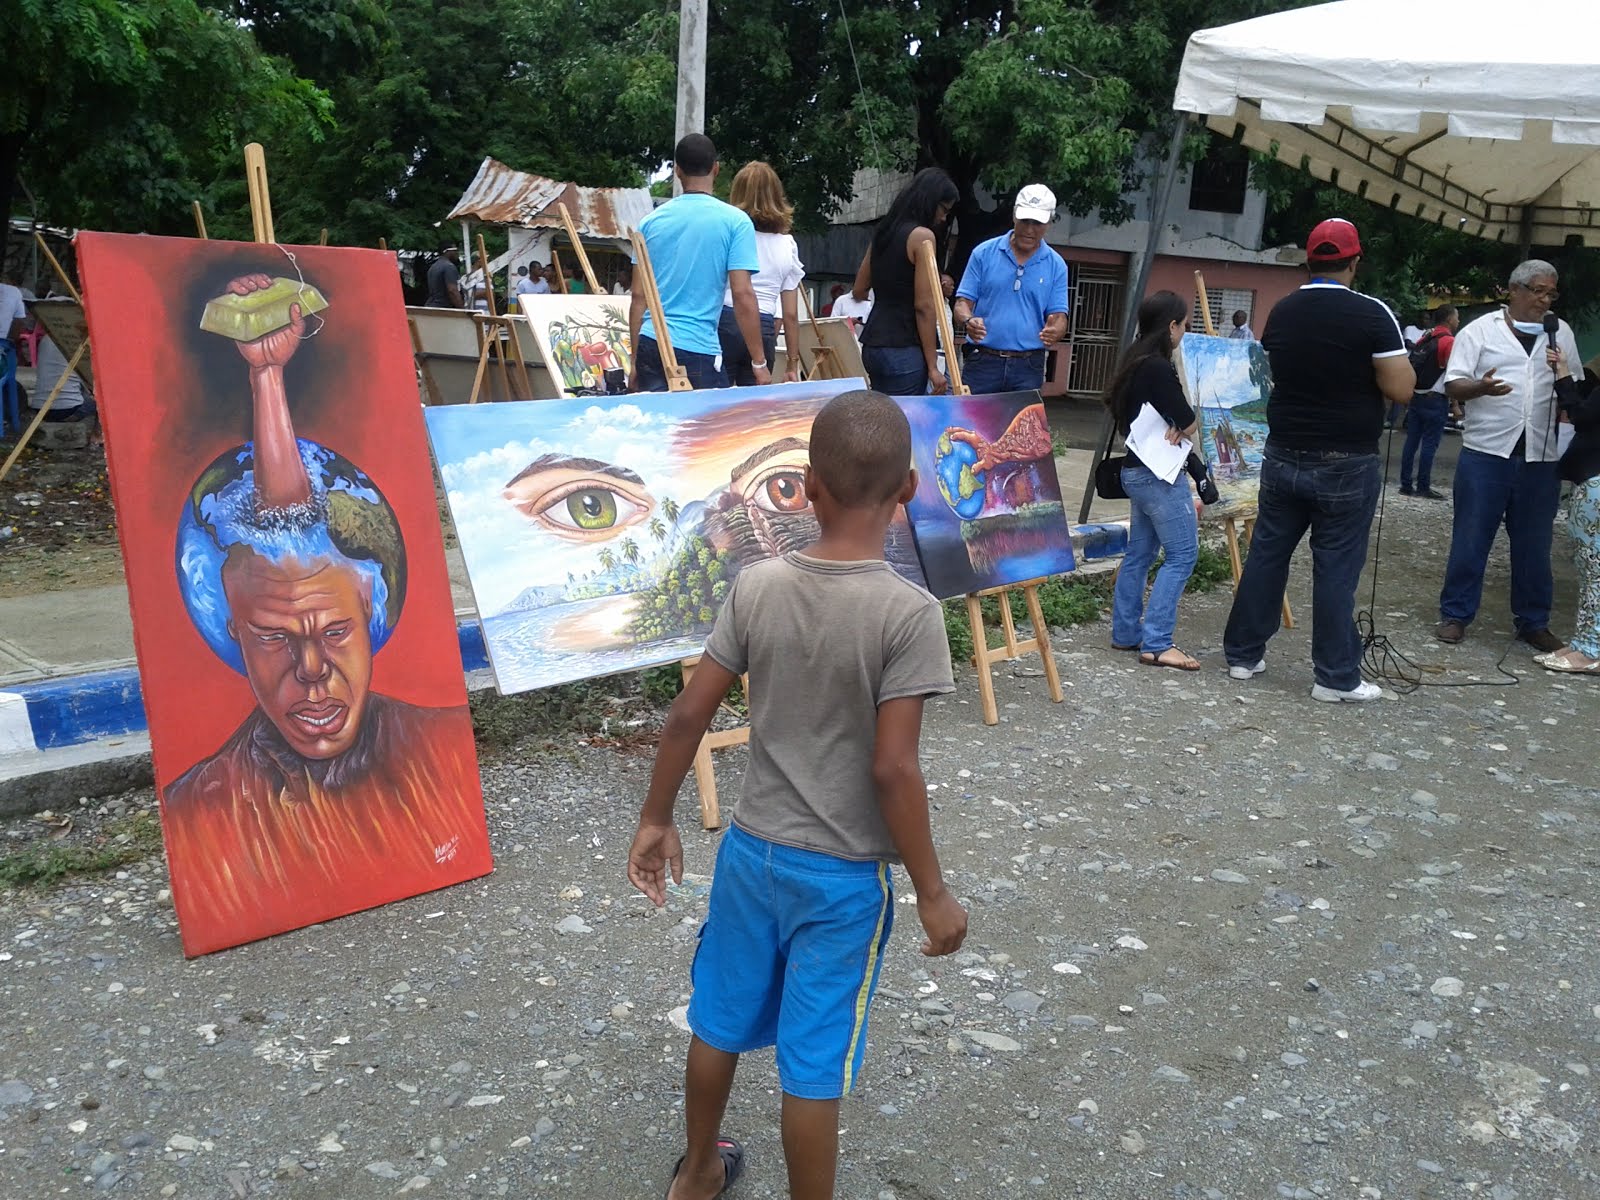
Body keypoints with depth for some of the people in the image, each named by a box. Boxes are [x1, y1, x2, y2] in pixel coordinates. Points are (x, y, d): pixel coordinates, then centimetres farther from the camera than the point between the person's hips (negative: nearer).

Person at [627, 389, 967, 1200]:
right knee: (813, 1065, 10)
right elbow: (893, 769, -21)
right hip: (844, 875, -4)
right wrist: (932, 894, -10)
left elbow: (688, 715, -4)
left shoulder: (755, 587, -8)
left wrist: (656, 820, 10)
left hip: (750, 850, 5)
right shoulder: (908, 613, -20)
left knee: (719, 1023, 23)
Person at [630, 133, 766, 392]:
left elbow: (639, 296, 10)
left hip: (650, 344, 4)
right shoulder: (735, 221, -2)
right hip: (698, 350, -4)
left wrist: (635, 361, 16)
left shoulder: (651, 222, 9)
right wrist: (759, 363, -3)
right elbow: (743, 295, -8)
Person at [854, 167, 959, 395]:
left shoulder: (883, 233, 15)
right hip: (903, 348, -9)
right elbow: (924, 306, -13)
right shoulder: (922, 236, -8)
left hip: (873, 345, 9)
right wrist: (933, 367, -12)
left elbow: (859, 292, 22)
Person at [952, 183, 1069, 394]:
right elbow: (962, 303, 2)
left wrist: (1054, 331, -21)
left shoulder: (1056, 266, 7)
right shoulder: (984, 253, 3)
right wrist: (969, 321, -22)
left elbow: (1058, 316, 4)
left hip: (1028, 367, 1)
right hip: (982, 361, -1)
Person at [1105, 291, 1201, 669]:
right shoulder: (1159, 368, -18)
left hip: (1137, 471, 10)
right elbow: (1189, 425, -17)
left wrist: (1170, 428, -2)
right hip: (1161, 474, -10)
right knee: (1181, 555, -5)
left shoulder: (1134, 363, 10)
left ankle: (1125, 633, 21)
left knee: (1139, 553, 15)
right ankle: (1156, 644, -6)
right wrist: (1179, 428, 6)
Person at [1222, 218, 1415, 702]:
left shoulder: (1281, 312, 4)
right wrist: (1399, 358, 6)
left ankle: (1243, 654, 21)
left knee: (1266, 555, 12)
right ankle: (1336, 677, 9)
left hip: (1284, 457, 5)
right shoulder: (1372, 315, -12)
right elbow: (1401, 389, -12)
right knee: (1336, 568, 1)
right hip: (1346, 465, -4)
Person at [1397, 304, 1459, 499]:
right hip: (1435, 400, -7)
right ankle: (1423, 487, 0)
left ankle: (1406, 484, 10)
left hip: (1416, 397, 7)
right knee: (1429, 444, -3)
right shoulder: (1448, 341, -11)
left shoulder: (1424, 338, 12)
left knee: (1412, 441, 8)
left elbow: (1412, 367, 15)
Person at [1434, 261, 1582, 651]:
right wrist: (1480, 387, -25)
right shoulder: (1480, 330, 2)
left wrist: (1563, 376, -6)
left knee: (1534, 544, 9)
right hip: (1485, 453, -3)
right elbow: (1453, 385, -3)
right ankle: (1455, 615, 11)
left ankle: (1533, 622, 19)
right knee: (1470, 539, 2)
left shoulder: (1561, 334, 12)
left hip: (1541, 458, 3)